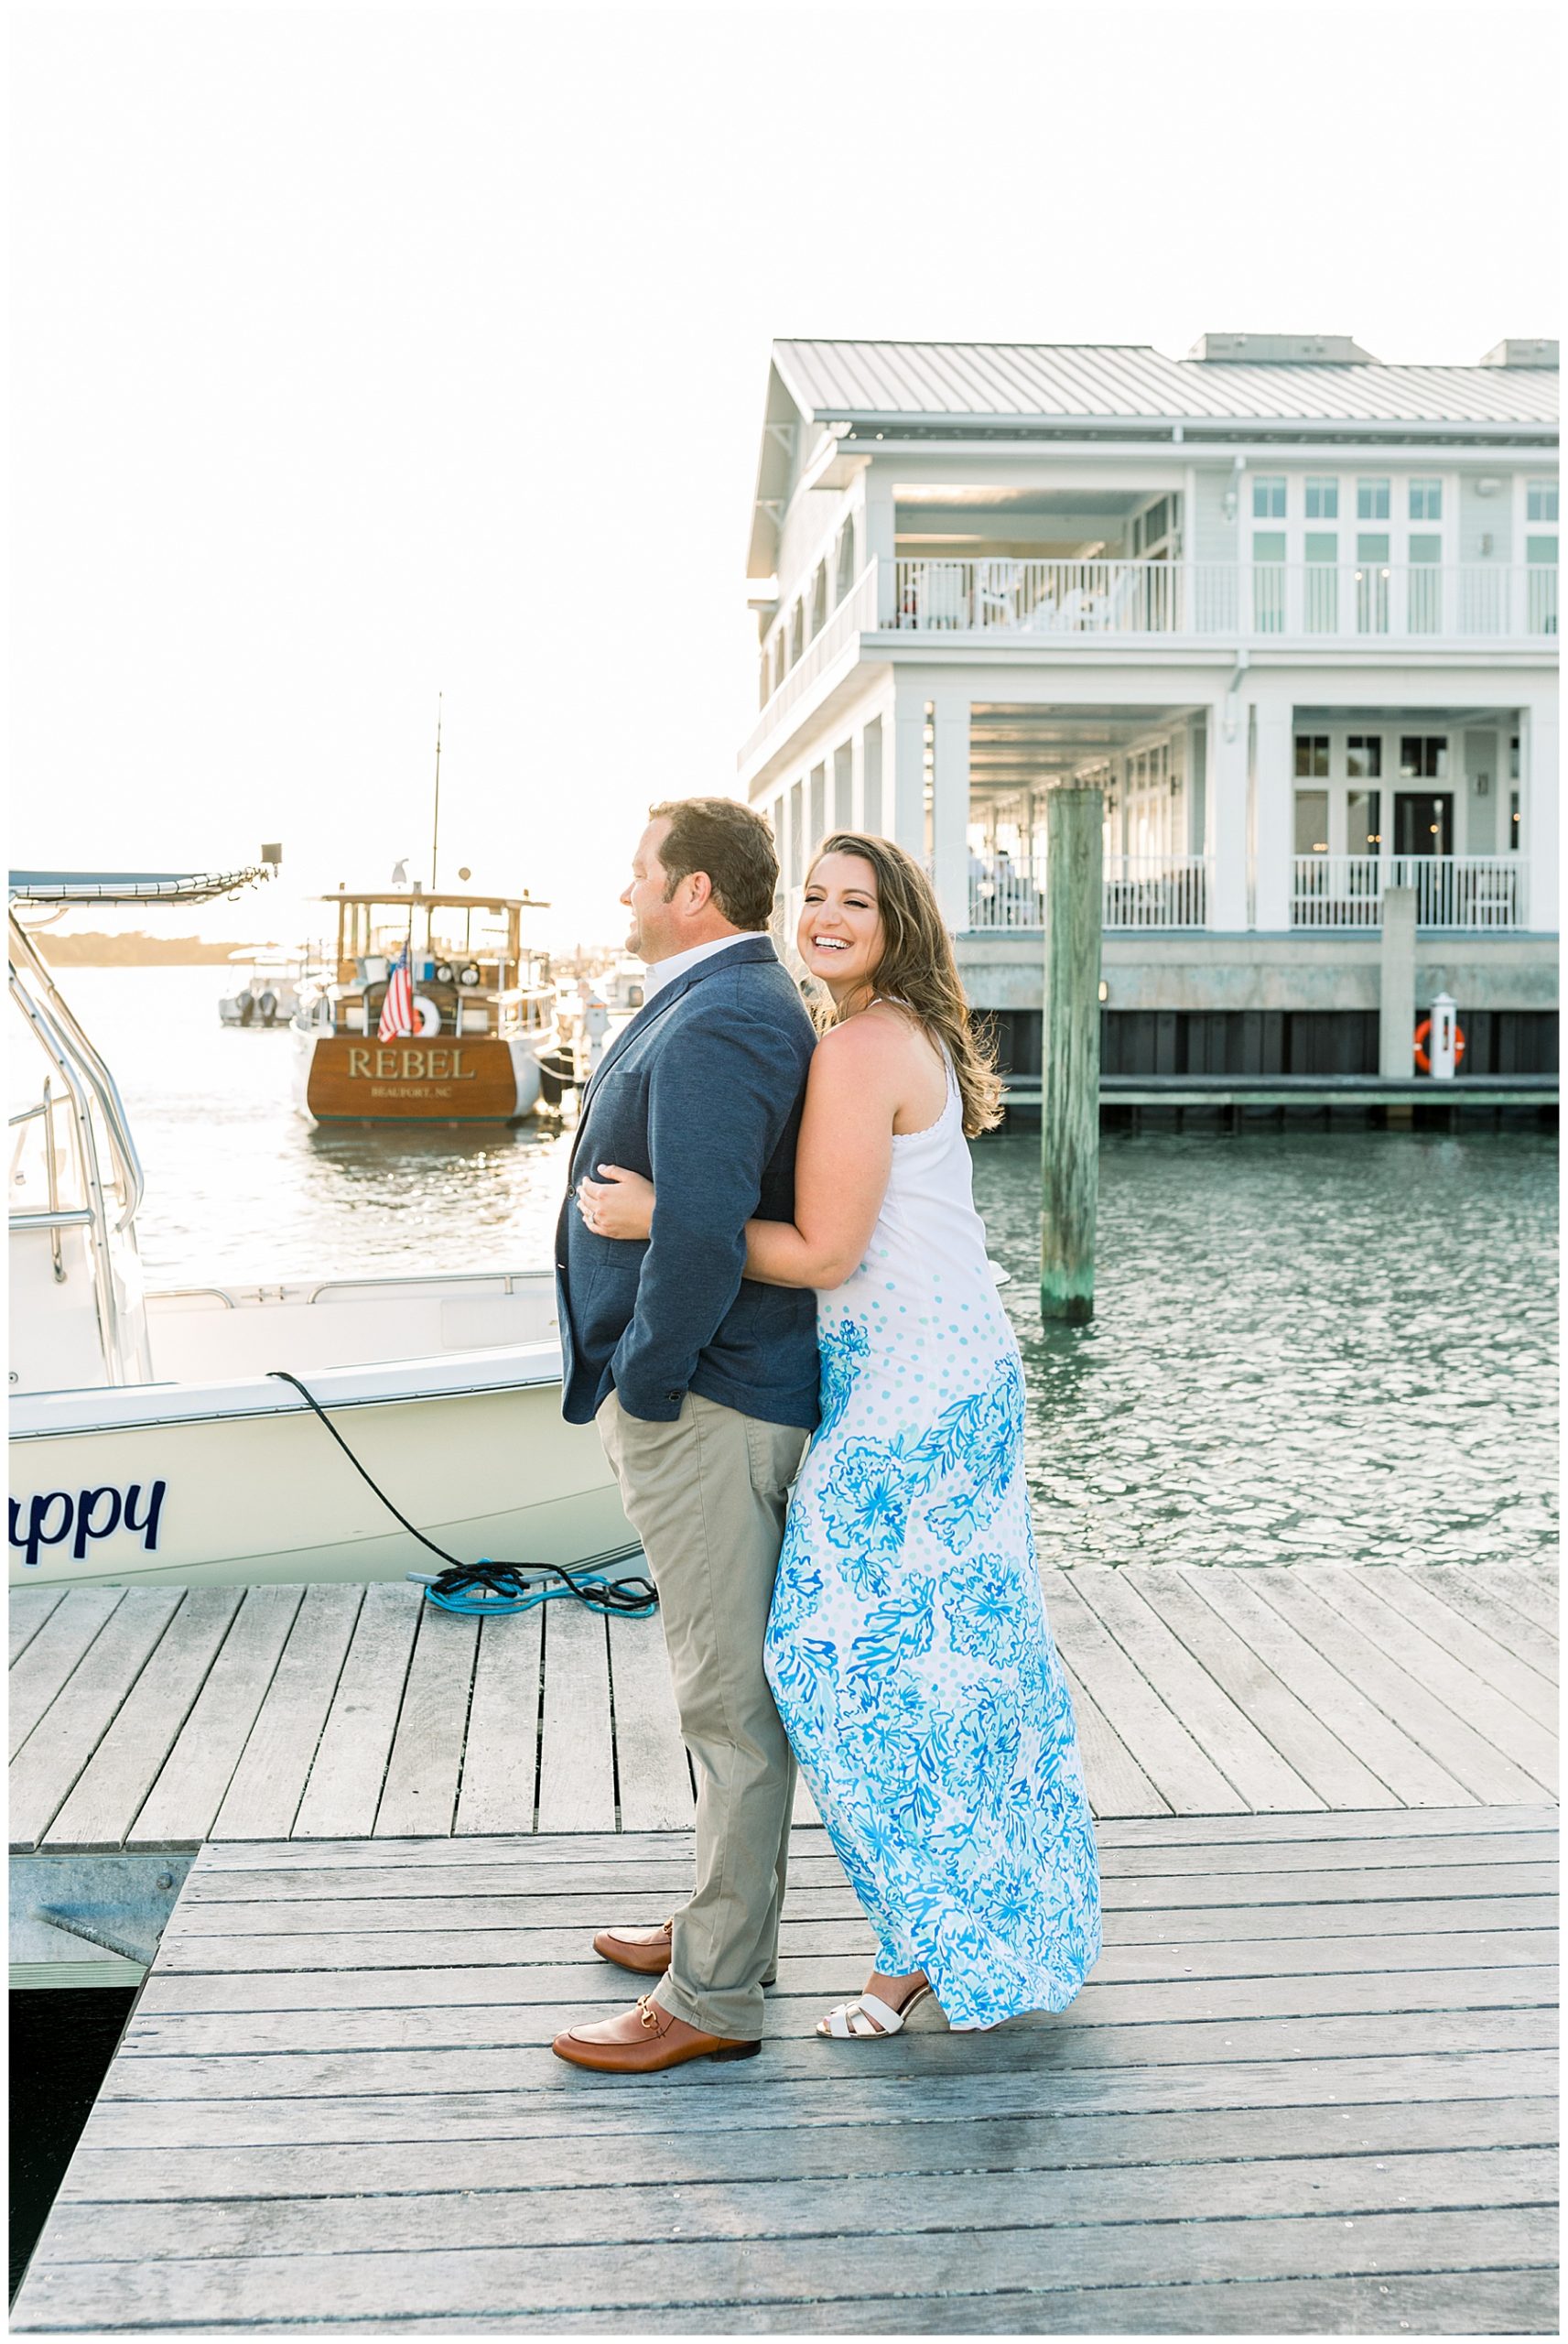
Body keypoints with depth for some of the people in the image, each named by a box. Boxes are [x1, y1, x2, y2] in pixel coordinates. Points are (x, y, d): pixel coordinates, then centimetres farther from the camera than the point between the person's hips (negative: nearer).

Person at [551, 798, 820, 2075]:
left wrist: (647, 1385, -17)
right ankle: (731, 1926, 35)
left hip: (702, 1407, -11)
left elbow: (700, 1236, -30)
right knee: (737, 1685, 20)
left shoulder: (713, 1026, -20)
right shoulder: (754, 1004, 15)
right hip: (742, 1393, 11)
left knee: (730, 1696, -1)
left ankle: (714, 1997, 11)